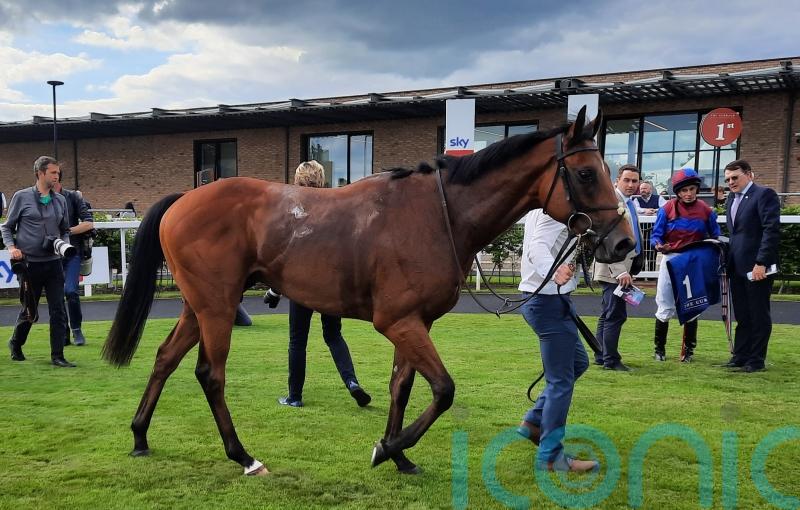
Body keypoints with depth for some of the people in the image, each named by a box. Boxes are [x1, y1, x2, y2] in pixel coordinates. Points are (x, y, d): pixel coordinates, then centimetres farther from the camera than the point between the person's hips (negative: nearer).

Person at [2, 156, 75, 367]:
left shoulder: (60, 200, 8)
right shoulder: (21, 197, -2)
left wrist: (63, 243, -3)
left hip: (53, 263, 3)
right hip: (29, 264, -3)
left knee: (58, 310, -1)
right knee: (28, 310, 10)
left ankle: (57, 356, 5)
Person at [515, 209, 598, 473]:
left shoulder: (540, 208, 11)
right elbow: (537, 247, -33)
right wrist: (553, 271, -53)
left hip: (540, 299, 11)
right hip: (551, 301, -11)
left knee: (578, 362, 24)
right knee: (561, 380, -2)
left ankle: (533, 421, 25)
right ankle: (550, 456, 8)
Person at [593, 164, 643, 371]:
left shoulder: (629, 203, 16)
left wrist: (628, 270, 20)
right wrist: (620, 271, -23)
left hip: (622, 270, 10)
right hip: (613, 270, -10)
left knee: (609, 314, 15)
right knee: (616, 315, -6)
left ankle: (601, 356, 24)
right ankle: (611, 360, 3)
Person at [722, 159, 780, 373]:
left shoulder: (764, 194, -8)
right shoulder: (732, 198, 15)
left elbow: (772, 230, -16)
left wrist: (761, 263, -21)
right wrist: (728, 260, 10)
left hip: (757, 266, -7)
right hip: (737, 267, 7)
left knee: (759, 315, 3)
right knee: (742, 315, 13)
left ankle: (757, 360, 12)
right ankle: (740, 356, 20)